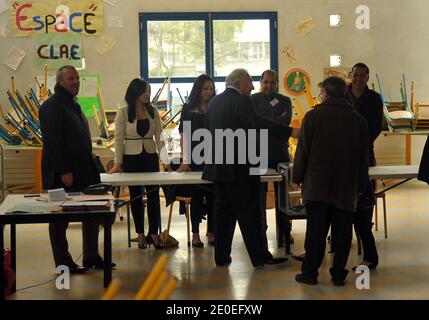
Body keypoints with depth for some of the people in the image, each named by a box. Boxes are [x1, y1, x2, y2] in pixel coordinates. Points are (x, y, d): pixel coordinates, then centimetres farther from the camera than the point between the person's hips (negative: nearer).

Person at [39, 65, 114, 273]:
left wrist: (89, 165, 16)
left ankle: (91, 257, 22)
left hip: (82, 169, 10)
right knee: (60, 219, 1)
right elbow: (53, 142, -19)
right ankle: (63, 263, 8)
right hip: (61, 174, -9)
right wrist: (63, 171, -23)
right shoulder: (52, 106, -12)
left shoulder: (73, 105, 17)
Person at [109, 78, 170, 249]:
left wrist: (165, 160, -2)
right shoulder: (123, 113, -4)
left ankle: (154, 234, 3)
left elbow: (159, 137, 4)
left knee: (153, 195, -2)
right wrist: (117, 162, -10)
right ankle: (140, 234, 14)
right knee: (136, 196, 6)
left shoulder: (153, 112, 4)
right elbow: (118, 139, -4)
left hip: (150, 157, 2)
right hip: (131, 158, -2)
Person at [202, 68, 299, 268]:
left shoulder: (214, 102, 13)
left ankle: (221, 257, 14)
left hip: (217, 168, 7)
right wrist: (291, 132, -32)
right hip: (240, 168, -7)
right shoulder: (241, 101, -12)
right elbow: (259, 124, -26)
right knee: (249, 213, -3)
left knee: (222, 210, 11)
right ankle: (259, 258, 1)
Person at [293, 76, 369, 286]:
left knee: (315, 231, 2)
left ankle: (310, 273, 6)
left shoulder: (313, 116, -3)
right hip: (347, 188, 2)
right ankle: (338, 274, 9)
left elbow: (303, 150, -3)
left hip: (317, 185, -2)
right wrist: (360, 185, 16)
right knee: (342, 233, 6)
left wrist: (298, 177, 7)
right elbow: (363, 157, 10)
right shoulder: (358, 120, 6)